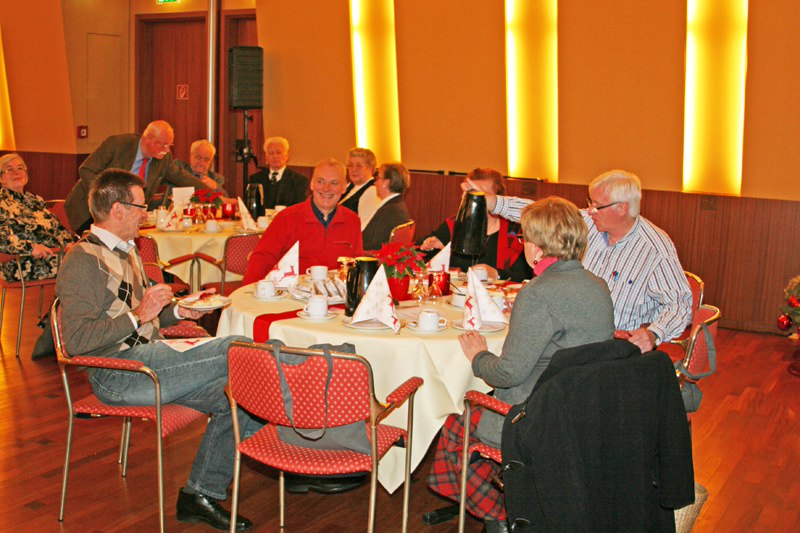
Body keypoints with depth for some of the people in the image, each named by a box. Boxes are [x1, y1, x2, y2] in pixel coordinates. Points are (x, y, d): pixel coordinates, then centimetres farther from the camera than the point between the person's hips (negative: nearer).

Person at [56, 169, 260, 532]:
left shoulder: (126, 251, 21)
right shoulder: (83, 261, -11)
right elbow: (77, 341, -20)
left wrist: (177, 311, 13)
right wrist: (138, 316, -20)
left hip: (150, 358, 10)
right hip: (118, 375, -9)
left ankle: (200, 495, -1)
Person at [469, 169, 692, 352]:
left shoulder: (657, 250, -12)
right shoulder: (588, 223, 4)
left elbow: (679, 304, -11)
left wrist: (653, 334, -29)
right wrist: (493, 202, -3)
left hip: (624, 343, -5)